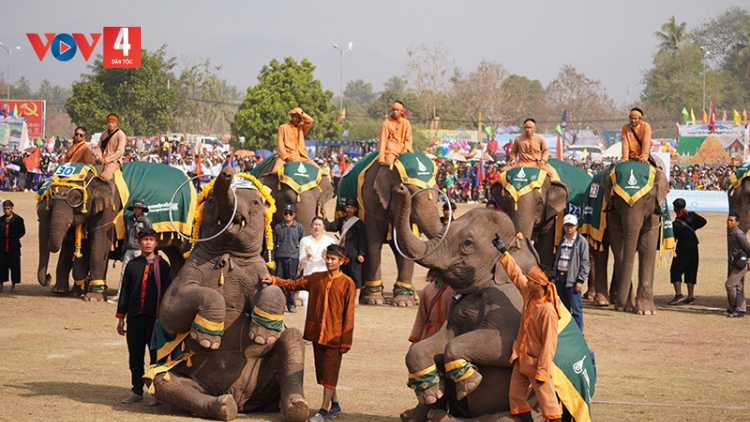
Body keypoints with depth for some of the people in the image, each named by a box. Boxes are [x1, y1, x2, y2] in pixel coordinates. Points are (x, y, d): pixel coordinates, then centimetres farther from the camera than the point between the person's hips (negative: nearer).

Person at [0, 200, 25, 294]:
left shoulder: (18, 219, 1)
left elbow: (22, 232, 5)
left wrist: (14, 238, 0)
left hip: (14, 247, -2)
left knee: (14, 266, 0)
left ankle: (13, 286, 9)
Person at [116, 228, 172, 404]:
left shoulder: (162, 265, 3)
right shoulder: (132, 265, 10)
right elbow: (125, 291, 12)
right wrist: (121, 317, 9)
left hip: (155, 317, -3)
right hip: (135, 317, 3)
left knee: (156, 356, 0)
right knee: (135, 355, 7)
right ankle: (137, 391, 16)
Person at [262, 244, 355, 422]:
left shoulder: (347, 283, -6)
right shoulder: (315, 278, 7)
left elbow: (349, 314, -7)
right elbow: (293, 284, 9)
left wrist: (346, 341, -9)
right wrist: (274, 280, -8)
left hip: (334, 336, -5)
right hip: (317, 333, 5)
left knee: (329, 372, -4)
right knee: (322, 371, 12)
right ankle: (335, 405, 25)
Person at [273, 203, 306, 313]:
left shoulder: (299, 227, 6)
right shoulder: (278, 227, 8)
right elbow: (273, 244, 11)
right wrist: (272, 259, 5)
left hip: (293, 258, -1)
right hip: (279, 258, 1)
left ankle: (291, 304, 8)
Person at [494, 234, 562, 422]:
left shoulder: (548, 310, -24)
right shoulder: (529, 294, -1)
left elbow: (549, 344, -23)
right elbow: (515, 274, 14)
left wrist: (542, 371, -22)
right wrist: (503, 252, 15)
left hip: (536, 363, -9)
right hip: (521, 359, 9)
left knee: (547, 400, -1)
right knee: (515, 396, 12)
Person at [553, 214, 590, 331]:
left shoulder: (581, 241, -5)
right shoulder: (562, 240, 14)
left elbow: (585, 263, -8)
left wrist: (580, 280, -14)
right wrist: (554, 276, 15)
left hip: (572, 279, -6)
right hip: (560, 277, 6)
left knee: (575, 308, -5)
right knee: (564, 307, 13)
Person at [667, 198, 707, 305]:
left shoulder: (676, 224, -17)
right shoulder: (691, 215, -3)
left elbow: (672, 239, -14)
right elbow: (703, 221, 7)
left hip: (682, 249, -6)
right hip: (694, 248, 6)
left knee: (675, 271, 1)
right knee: (691, 272, 11)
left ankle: (679, 295, -12)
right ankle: (691, 297, 12)